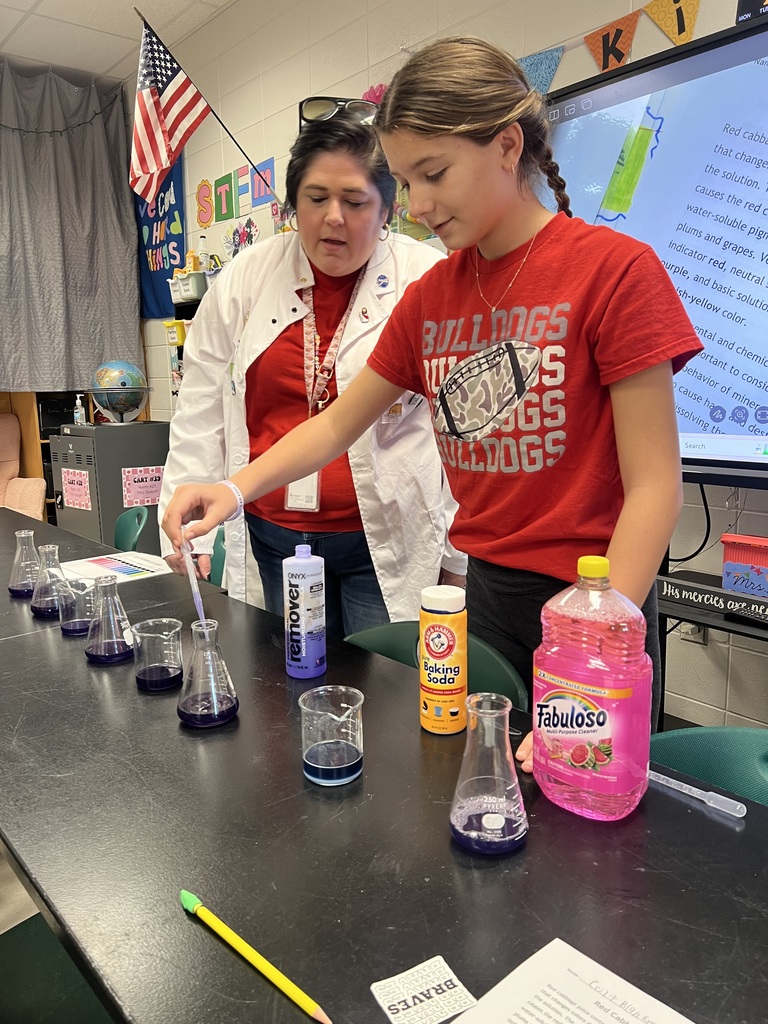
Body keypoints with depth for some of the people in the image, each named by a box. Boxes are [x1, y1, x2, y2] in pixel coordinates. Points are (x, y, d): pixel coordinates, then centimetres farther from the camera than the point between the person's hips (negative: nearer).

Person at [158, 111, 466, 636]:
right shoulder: (246, 278, 4)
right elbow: (202, 411, 7)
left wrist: (460, 560, -3)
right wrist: (187, 525, 3)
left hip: (389, 544, -3)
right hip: (274, 537, 3)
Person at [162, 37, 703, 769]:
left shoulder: (615, 269, -12)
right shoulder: (430, 296, 6)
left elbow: (653, 487, -15)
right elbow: (336, 424, 12)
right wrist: (234, 490, -3)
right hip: (484, 590, 5)